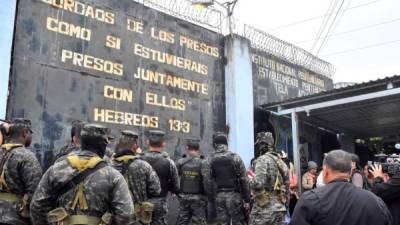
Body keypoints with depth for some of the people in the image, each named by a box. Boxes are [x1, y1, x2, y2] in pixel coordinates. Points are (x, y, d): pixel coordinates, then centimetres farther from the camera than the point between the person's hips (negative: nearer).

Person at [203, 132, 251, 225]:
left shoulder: (210, 160, 0)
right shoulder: (235, 157, -5)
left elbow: (208, 181, -2)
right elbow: (244, 180, -6)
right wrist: (247, 200, -1)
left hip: (219, 196, 2)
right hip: (234, 195, -2)